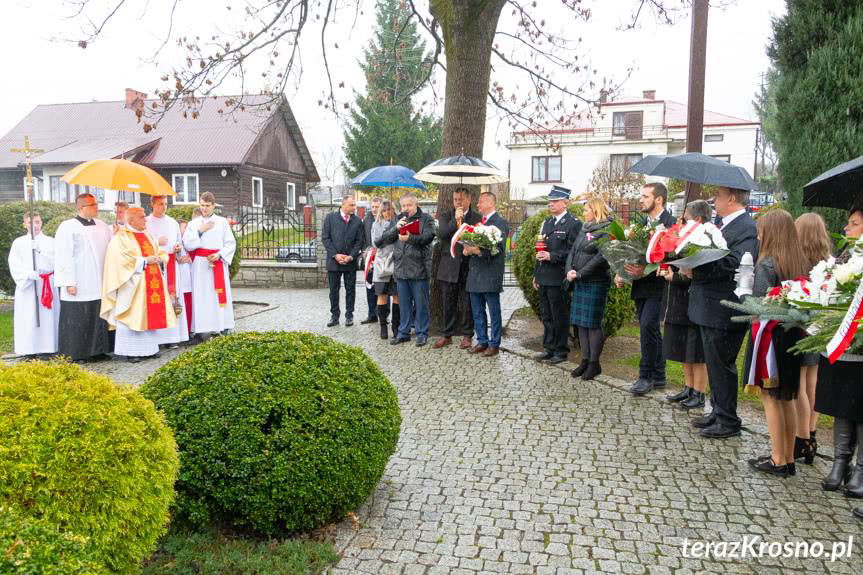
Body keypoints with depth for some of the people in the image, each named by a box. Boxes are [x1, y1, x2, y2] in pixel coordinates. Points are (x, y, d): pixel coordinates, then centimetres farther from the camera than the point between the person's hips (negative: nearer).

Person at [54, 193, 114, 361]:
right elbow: (63, 257, -9)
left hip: (101, 284, 6)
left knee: (100, 319, 9)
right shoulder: (68, 227, -5)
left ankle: (98, 349, 20)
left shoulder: (103, 226, 11)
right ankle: (76, 354, 9)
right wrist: (69, 283, -14)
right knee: (78, 321, 0)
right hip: (79, 286, -5)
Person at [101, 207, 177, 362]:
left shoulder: (147, 236, 19)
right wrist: (144, 261, -18)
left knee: (153, 315, 6)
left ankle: (149, 348, 14)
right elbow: (121, 260, -17)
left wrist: (159, 259, -3)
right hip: (133, 285, -7)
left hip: (153, 283, 7)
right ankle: (131, 351, 2)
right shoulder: (121, 237, -5)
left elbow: (161, 253, 20)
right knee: (134, 316, -5)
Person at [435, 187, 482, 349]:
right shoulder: (446, 216, 8)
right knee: (448, 304, 8)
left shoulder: (477, 218, 3)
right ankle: (447, 335, 18)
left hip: (468, 267, -1)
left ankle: (467, 335, 17)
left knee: (467, 304, 5)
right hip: (449, 267, 2)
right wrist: (455, 219, -16)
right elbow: (441, 234, -9)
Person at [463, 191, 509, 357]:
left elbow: (498, 247, -17)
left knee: (494, 312, 2)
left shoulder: (500, 222, -7)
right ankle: (482, 341, 24)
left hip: (490, 275, -8)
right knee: (477, 312, 13)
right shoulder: (478, 221, 18)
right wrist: (467, 249, -3)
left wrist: (477, 250, -23)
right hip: (475, 274, 8)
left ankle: (494, 344, 10)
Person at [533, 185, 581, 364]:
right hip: (544, 278, 8)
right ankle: (549, 349, 24)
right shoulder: (547, 222, 16)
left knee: (560, 317, 1)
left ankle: (561, 352, 12)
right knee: (546, 316, 14)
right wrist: (536, 275, 18)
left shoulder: (573, 224, -8)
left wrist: (552, 256, -20)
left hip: (558, 279, -8)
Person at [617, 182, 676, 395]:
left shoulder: (670, 223, -11)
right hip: (641, 287, 8)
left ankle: (646, 376, 0)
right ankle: (658, 377, 23)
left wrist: (645, 272, -28)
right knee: (651, 331, 13)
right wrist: (621, 273, 1)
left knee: (647, 327, -13)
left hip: (657, 287, -8)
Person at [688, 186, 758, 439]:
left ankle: (728, 421, 16)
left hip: (724, 311, -9)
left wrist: (697, 270, -26)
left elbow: (736, 264, -29)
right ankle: (718, 412, 33)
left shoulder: (746, 228, -17)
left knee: (722, 366, 2)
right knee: (715, 364, 19)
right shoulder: (725, 225, 13)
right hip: (712, 309, 9)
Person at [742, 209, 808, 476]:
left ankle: (778, 460, 8)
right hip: (793, 335, 7)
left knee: (770, 397, 2)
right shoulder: (800, 264, 6)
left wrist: (743, 291, -2)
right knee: (787, 399, 15)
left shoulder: (766, 265, -16)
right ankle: (789, 458, 23)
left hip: (771, 336, -7)